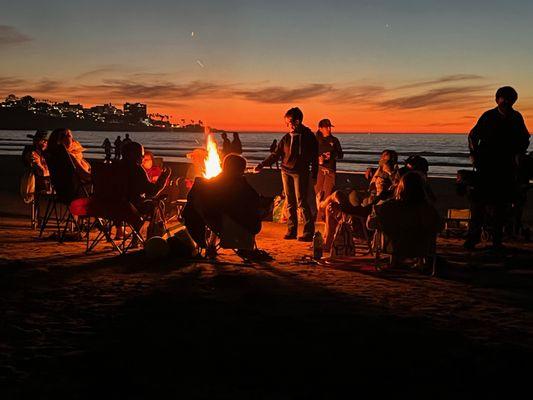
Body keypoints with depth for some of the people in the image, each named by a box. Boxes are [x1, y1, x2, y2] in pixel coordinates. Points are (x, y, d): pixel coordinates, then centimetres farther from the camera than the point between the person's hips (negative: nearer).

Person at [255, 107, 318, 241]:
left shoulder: (309, 137, -3)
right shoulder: (287, 138, 10)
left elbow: (315, 158, -1)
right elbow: (276, 154, 12)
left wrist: (315, 176, -4)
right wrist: (262, 164, 2)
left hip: (300, 172, -5)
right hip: (286, 172, 5)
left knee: (302, 202, -9)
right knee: (290, 203, 7)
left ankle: (309, 232, -5)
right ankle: (291, 231, 13)